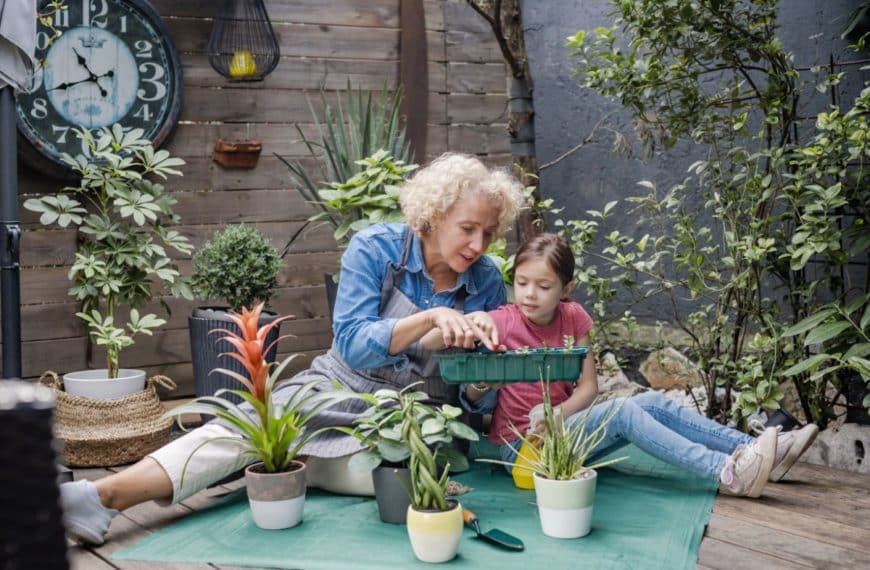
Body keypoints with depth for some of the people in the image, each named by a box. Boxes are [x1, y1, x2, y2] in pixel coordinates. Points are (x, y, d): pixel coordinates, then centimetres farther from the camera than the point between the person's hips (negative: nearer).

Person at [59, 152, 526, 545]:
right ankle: (104, 495, -38)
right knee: (250, 426, -28)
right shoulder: (375, 248, -8)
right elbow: (352, 344, -18)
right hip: (339, 389, 0)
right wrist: (430, 317, -30)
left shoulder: (487, 282, -2)